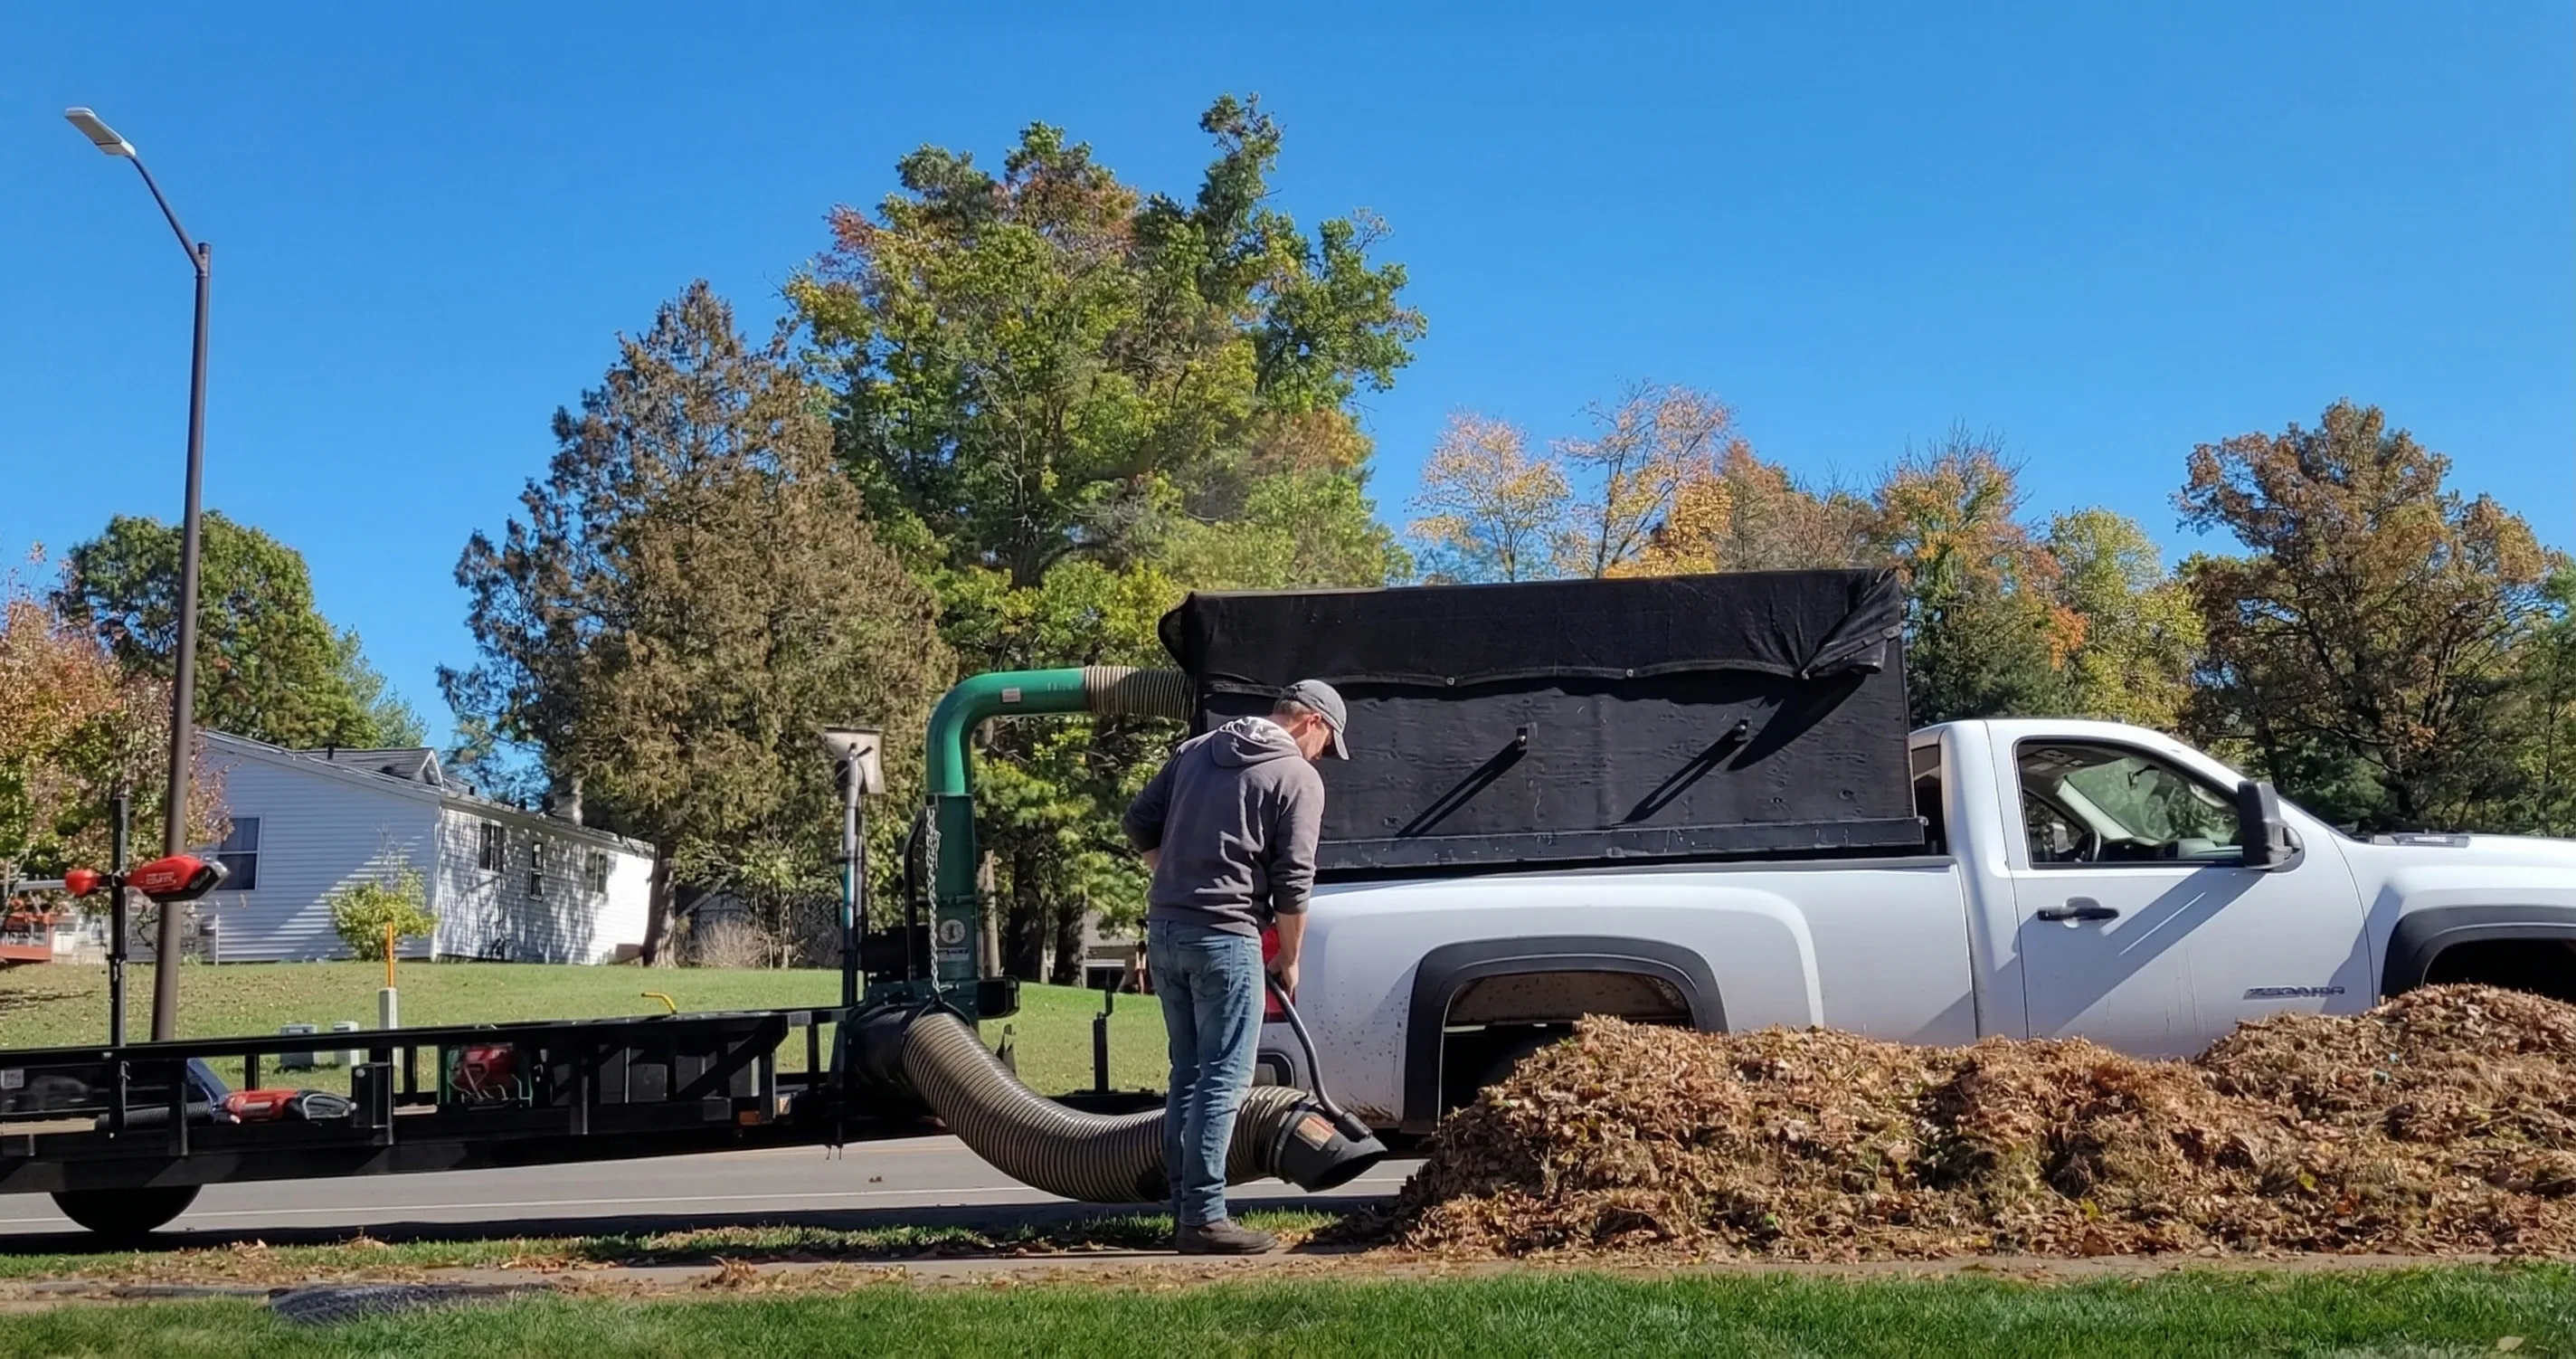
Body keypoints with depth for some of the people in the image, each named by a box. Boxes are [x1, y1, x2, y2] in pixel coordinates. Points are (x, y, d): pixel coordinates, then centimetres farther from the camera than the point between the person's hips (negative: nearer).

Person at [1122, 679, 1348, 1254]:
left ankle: (1184, 1208, 18)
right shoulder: (1299, 778, -4)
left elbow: (1140, 823, 14)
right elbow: (1293, 883, -7)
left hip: (1163, 929, 7)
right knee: (1224, 1079, -3)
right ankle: (1204, 1218, -5)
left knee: (1188, 1073, 14)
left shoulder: (1196, 749, 15)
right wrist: (1288, 960, 4)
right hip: (1224, 935, -7)